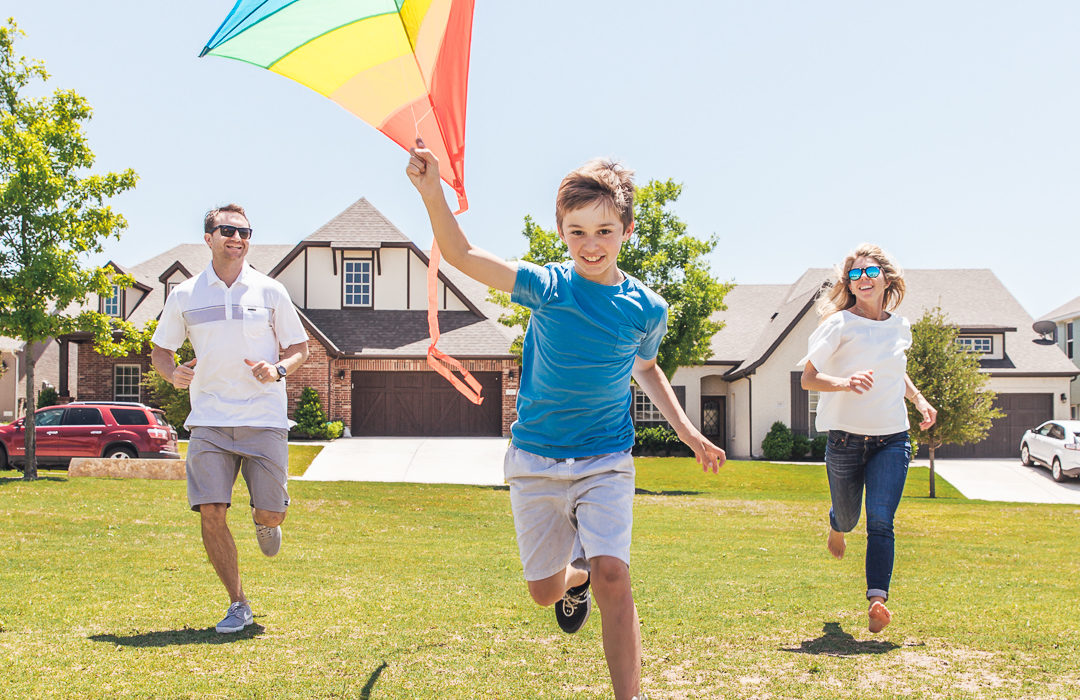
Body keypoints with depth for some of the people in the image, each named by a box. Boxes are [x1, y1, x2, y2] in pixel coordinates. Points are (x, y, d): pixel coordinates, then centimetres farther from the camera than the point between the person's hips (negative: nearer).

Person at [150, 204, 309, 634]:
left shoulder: (270, 292, 5)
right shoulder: (184, 296, 7)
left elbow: (300, 348, 11)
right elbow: (159, 350, 16)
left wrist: (279, 369, -10)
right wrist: (173, 373, -6)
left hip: (264, 417, 0)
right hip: (209, 420, 1)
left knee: (271, 513, -2)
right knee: (211, 512, -9)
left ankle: (263, 524, 38)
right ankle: (237, 605, 6)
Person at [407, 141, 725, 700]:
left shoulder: (646, 309, -4)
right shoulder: (547, 287, -10)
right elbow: (462, 255, -21)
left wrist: (687, 430, 11)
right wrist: (432, 191, -35)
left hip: (605, 460, 0)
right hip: (535, 460, 1)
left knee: (613, 576, -20)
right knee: (545, 589, 11)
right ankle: (577, 578, 49)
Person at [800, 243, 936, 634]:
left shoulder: (900, 327, 7)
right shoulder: (840, 325, -7)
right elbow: (807, 378, -11)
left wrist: (919, 400, 13)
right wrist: (846, 383, -29)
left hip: (891, 440, 2)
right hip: (846, 438, -2)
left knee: (880, 521, -15)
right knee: (848, 516, 16)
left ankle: (877, 601, -22)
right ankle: (837, 527, 54)